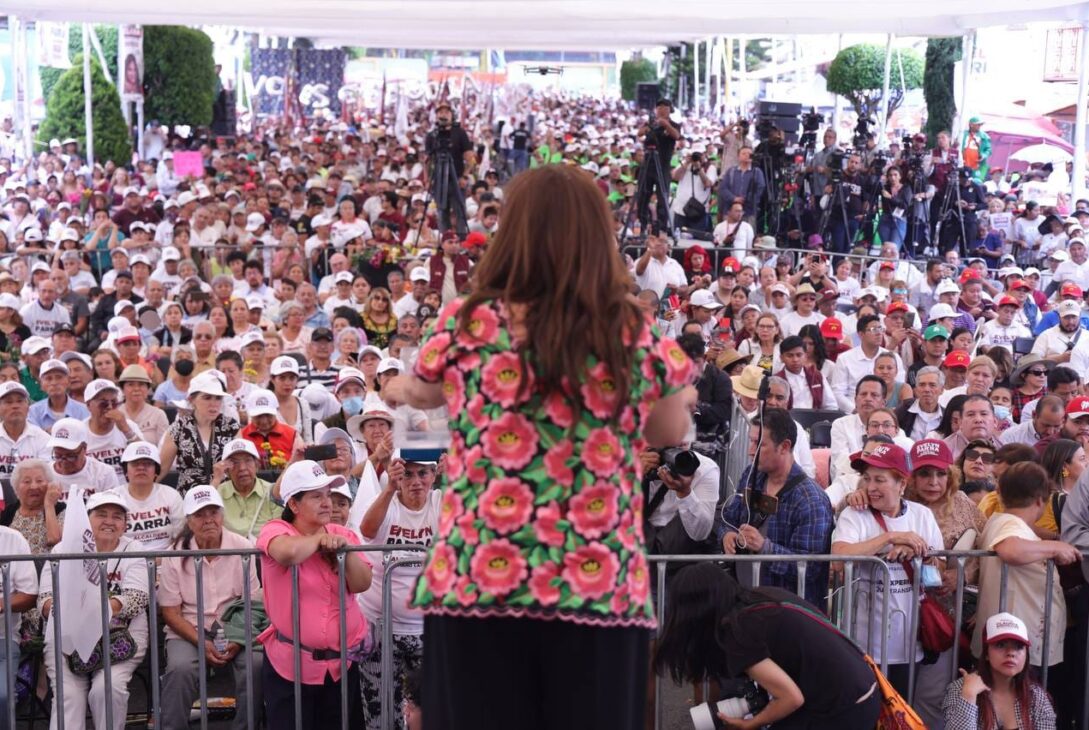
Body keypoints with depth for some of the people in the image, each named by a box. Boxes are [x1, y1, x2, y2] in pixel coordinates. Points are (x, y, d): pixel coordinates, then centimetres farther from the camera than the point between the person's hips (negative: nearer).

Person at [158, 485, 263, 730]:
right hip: (189, 630, 0)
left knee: (257, 663, -27)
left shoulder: (242, 548, -2)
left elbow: (253, 603, 0)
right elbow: (170, 612, -1)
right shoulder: (176, 555, -2)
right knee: (180, 668, -31)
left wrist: (239, 640, -16)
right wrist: (201, 643, -15)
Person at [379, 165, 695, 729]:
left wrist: (399, 389, 42)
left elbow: (425, 393, 19)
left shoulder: (467, 323, -3)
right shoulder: (636, 335, -2)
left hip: (477, 581, 0)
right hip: (602, 589, 1)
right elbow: (671, 434, 16)